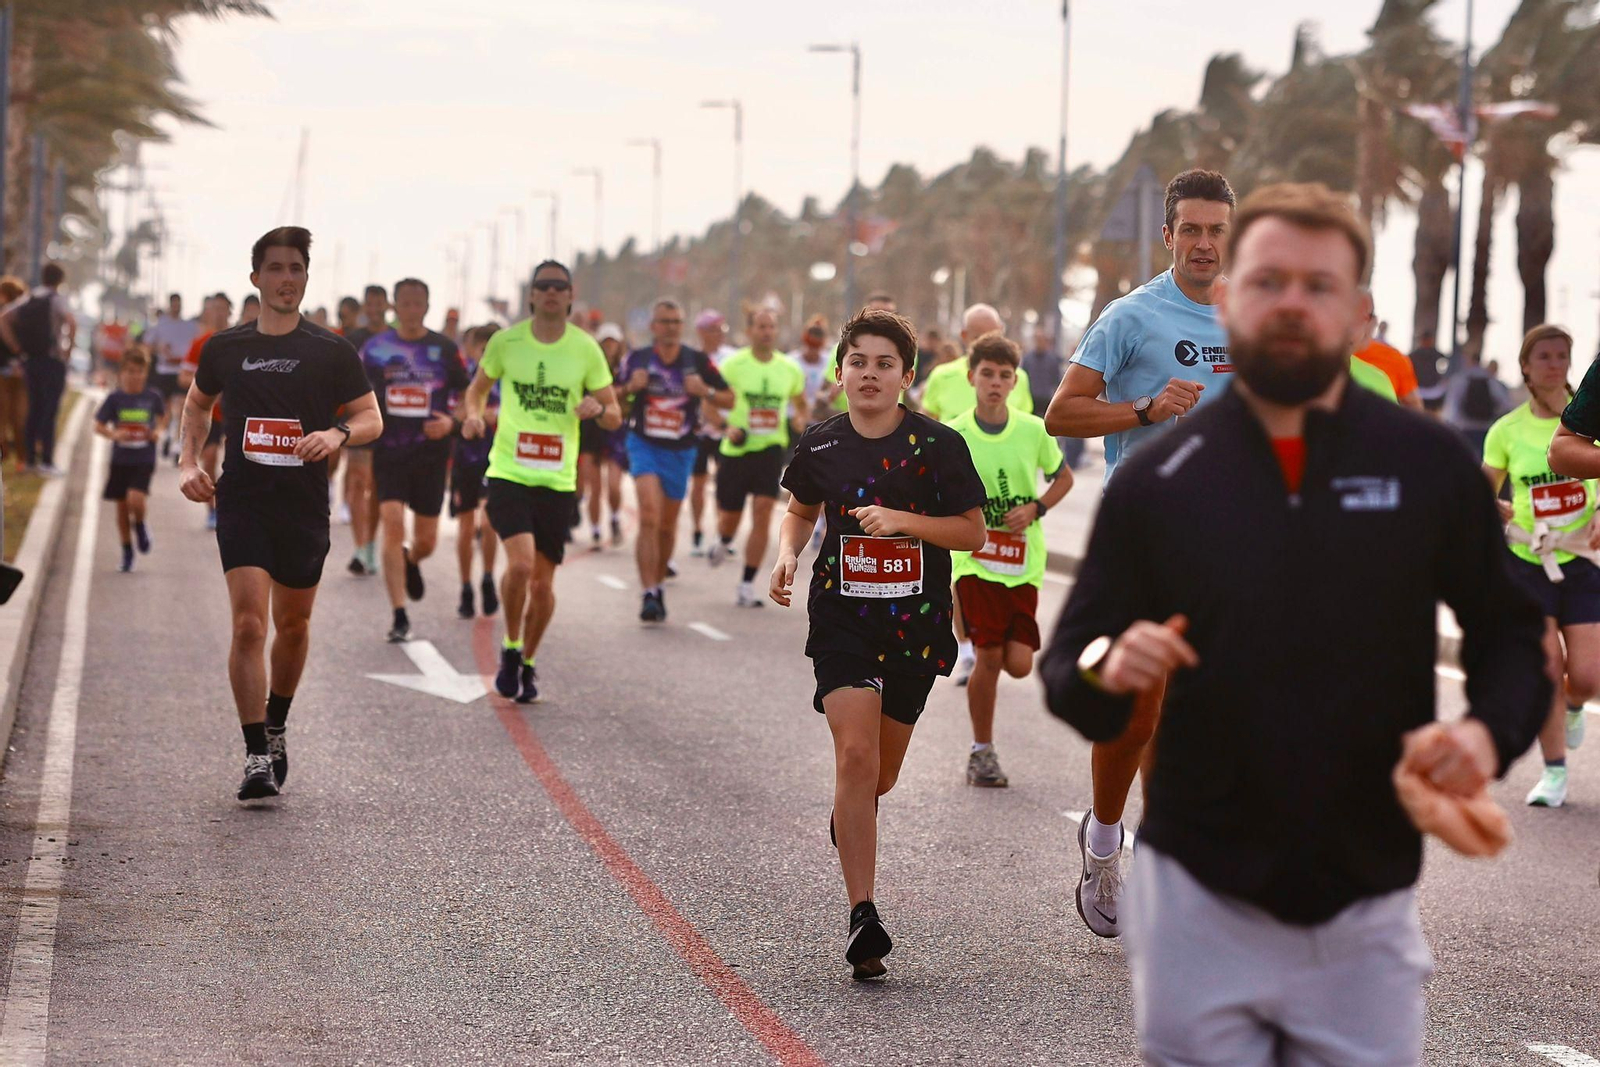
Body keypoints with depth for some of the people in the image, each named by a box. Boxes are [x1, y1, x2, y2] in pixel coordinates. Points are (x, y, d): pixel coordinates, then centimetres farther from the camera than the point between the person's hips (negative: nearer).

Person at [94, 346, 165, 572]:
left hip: (144, 459, -2)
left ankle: (140, 527, 12)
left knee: (135, 498, -22)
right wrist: (114, 434, -18)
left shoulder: (153, 397, -1)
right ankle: (127, 553, 22)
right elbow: (99, 426, 1)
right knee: (122, 506, 8)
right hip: (120, 458, 2)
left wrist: (158, 432, -6)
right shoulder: (115, 398, -2)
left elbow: (161, 420, 15)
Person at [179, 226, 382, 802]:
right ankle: (256, 756, -13)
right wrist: (189, 461, 9)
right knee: (248, 625, -14)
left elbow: (371, 418, 3)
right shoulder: (225, 348, 5)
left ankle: (276, 726, 38)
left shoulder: (331, 351, 0)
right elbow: (198, 403, 23)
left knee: (293, 624, 13)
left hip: (305, 508, 1)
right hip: (241, 502, -1)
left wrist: (337, 434, -18)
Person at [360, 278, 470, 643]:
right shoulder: (375, 348, 2)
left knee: (427, 541, 8)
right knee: (393, 526, -15)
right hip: (389, 451, -1)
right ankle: (399, 617, -12)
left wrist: (452, 422, -12)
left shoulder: (445, 349, 1)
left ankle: (411, 561, 47)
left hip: (431, 453, 1)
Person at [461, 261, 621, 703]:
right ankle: (511, 648, 3)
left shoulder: (585, 349, 1)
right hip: (509, 472, -2)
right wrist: (473, 414, -6)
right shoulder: (506, 341, 0)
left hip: (557, 479, 2)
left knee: (543, 582, 5)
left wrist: (598, 407, -17)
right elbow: (478, 387, 16)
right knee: (521, 563, -21)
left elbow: (615, 417, 6)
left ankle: (528, 663, 28)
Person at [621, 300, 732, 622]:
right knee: (649, 516, -19)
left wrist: (705, 391, -16)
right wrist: (631, 387, -14)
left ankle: (658, 585, 32)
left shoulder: (699, 361, 0)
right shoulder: (637, 359, -1)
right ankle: (650, 594, -22)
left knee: (667, 524, 12)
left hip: (681, 450, 2)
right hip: (645, 446, -2)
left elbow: (729, 400, 4)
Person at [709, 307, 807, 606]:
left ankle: (747, 586, -8)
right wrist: (728, 428, -17)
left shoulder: (790, 369, 5)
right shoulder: (733, 365, -4)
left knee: (763, 511, -15)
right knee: (729, 517, 7)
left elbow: (799, 402, 21)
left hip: (771, 447, 1)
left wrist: (799, 419, -2)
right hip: (736, 449, -1)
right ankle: (724, 543, 48)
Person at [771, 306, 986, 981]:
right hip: (842, 616, 0)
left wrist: (902, 520, -17)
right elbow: (801, 508, 19)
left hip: (915, 622, 0)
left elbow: (972, 531, -4)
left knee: (881, 773, 11)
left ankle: (848, 825, 50)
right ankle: (863, 918, -17)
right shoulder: (821, 445, 0)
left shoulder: (937, 445, -6)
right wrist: (787, 554, -1)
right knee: (855, 755, -17)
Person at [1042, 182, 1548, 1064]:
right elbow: (1068, 665, 5)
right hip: (1199, 900, 0)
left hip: (1367, 908, 0)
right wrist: (1106, 670, -18)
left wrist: (1489, 732, -14)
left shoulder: (1432, 468, -1)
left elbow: (1512, 635, 7)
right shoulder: (1156, 481, 0)